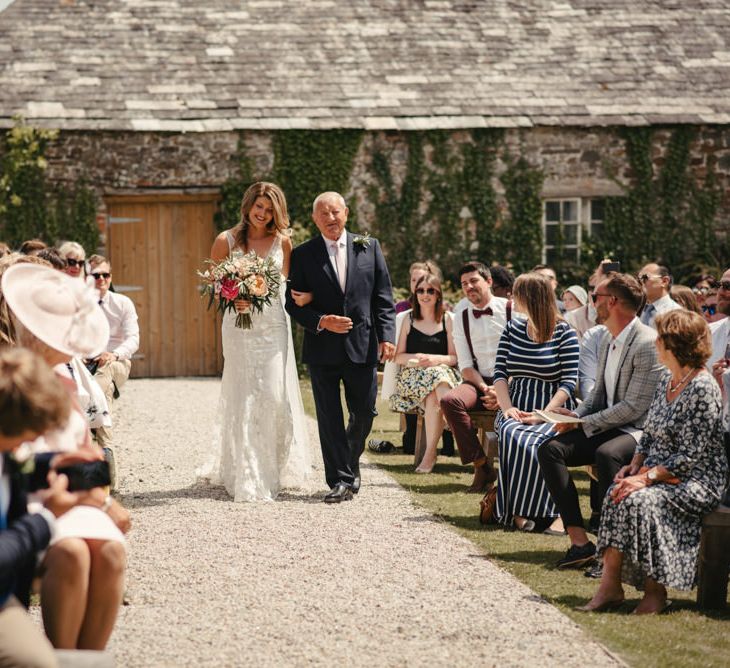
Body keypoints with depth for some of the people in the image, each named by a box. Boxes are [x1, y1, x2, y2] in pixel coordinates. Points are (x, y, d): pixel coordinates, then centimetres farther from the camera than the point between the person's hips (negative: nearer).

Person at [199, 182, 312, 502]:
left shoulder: (282, 241, 5)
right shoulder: (226, 241, 0)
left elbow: (286, 282, 12)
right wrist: (233, 300, -16)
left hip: (274, 327, 2)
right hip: (240, 327, -2)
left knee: (275, 397, -2)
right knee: (243, 400, -3)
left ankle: (274, 470, 14)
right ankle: (246, 478, 2)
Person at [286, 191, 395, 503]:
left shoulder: (369, 247, 5)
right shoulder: (303, 255, 1)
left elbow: (383, 297, 4)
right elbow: (293, 303, 2)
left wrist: (387, 336, -6)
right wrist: (321, 322, -14)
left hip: (362, 346, 1)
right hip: (322, 349, -1)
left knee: (364, 413, 7)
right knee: (329, 417, 0)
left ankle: (349, 464, 32)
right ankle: (341, 480, 5)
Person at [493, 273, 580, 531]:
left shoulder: (564, 333, 0)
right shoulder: (512, 329, 16)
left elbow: (569, 381, -6)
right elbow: (500, 372, 10)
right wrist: (507, 407, -8)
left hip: (552, 409, -3)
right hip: (517, 408, 3)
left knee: (540, 443, -36)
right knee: (513, 437, -32)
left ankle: (550, 510, -26)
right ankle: (518, 509, -28)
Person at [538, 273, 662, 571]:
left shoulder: (648, 344, -17)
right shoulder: (606, 338, 12)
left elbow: (633, 408, -20)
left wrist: (583, 424, -15)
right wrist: (576, 415, 0)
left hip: (641, 431, -9)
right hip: (608, 426, 9)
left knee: (606, 454, -38)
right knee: (550, 449, -12)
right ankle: (579, 541, -17)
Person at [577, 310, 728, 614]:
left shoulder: (703, 389, -17)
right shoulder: (666, 380, 12)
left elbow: (689, 457, -20)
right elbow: (649, 434, 19)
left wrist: (646, 478, -24)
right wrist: (636, 464, 1)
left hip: (698, 480, -8)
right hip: (658, 473, 8)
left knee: (639, 500, -30)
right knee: (617, 494, -19)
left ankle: (656, 592, -15)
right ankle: (610, 586, -23)